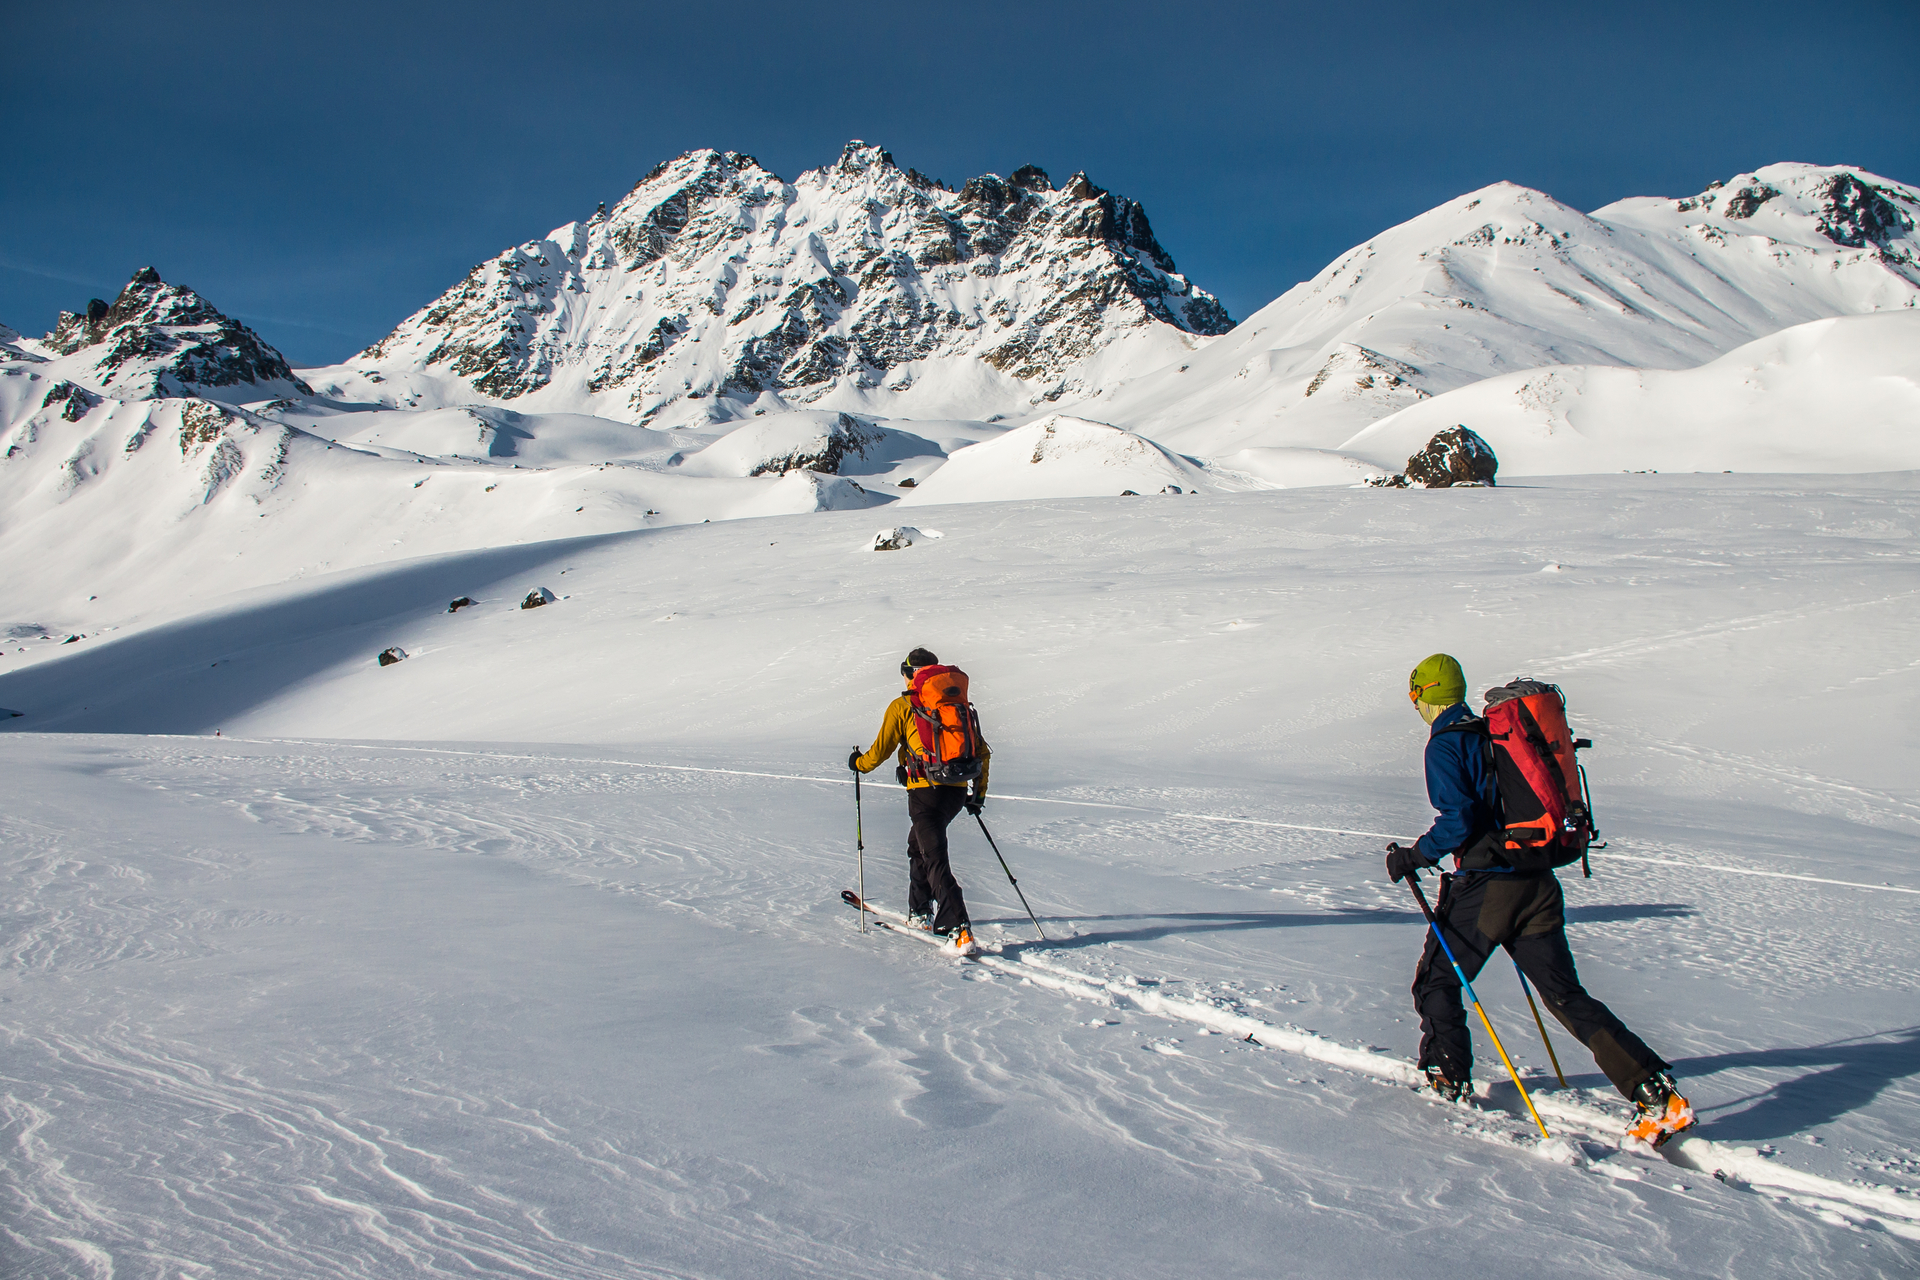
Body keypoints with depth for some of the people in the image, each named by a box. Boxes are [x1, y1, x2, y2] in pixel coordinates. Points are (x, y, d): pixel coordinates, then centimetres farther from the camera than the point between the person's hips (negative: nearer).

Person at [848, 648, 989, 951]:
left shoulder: (902, 706, 2)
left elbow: (882, 749, 4)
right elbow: (981, 752, 18)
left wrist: (860, 764, 24)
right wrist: (979, 792, 26)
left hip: (926, 791, -6)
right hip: (957, 790, 6)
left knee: (935, 859, -9)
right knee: (918, 845, 26)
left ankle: (959, 929, -22)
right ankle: (920, 913, 34)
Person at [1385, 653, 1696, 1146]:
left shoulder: (1445, 744, -7)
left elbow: (1458, 819, -19)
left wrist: (1413, 857, -7)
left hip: (1484, 885, -7)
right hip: (1538, 883, 7)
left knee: (1436, 980, 13)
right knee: (1566, 994, 6)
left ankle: (1448, 1079, 17)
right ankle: (1656, 1091, -2)